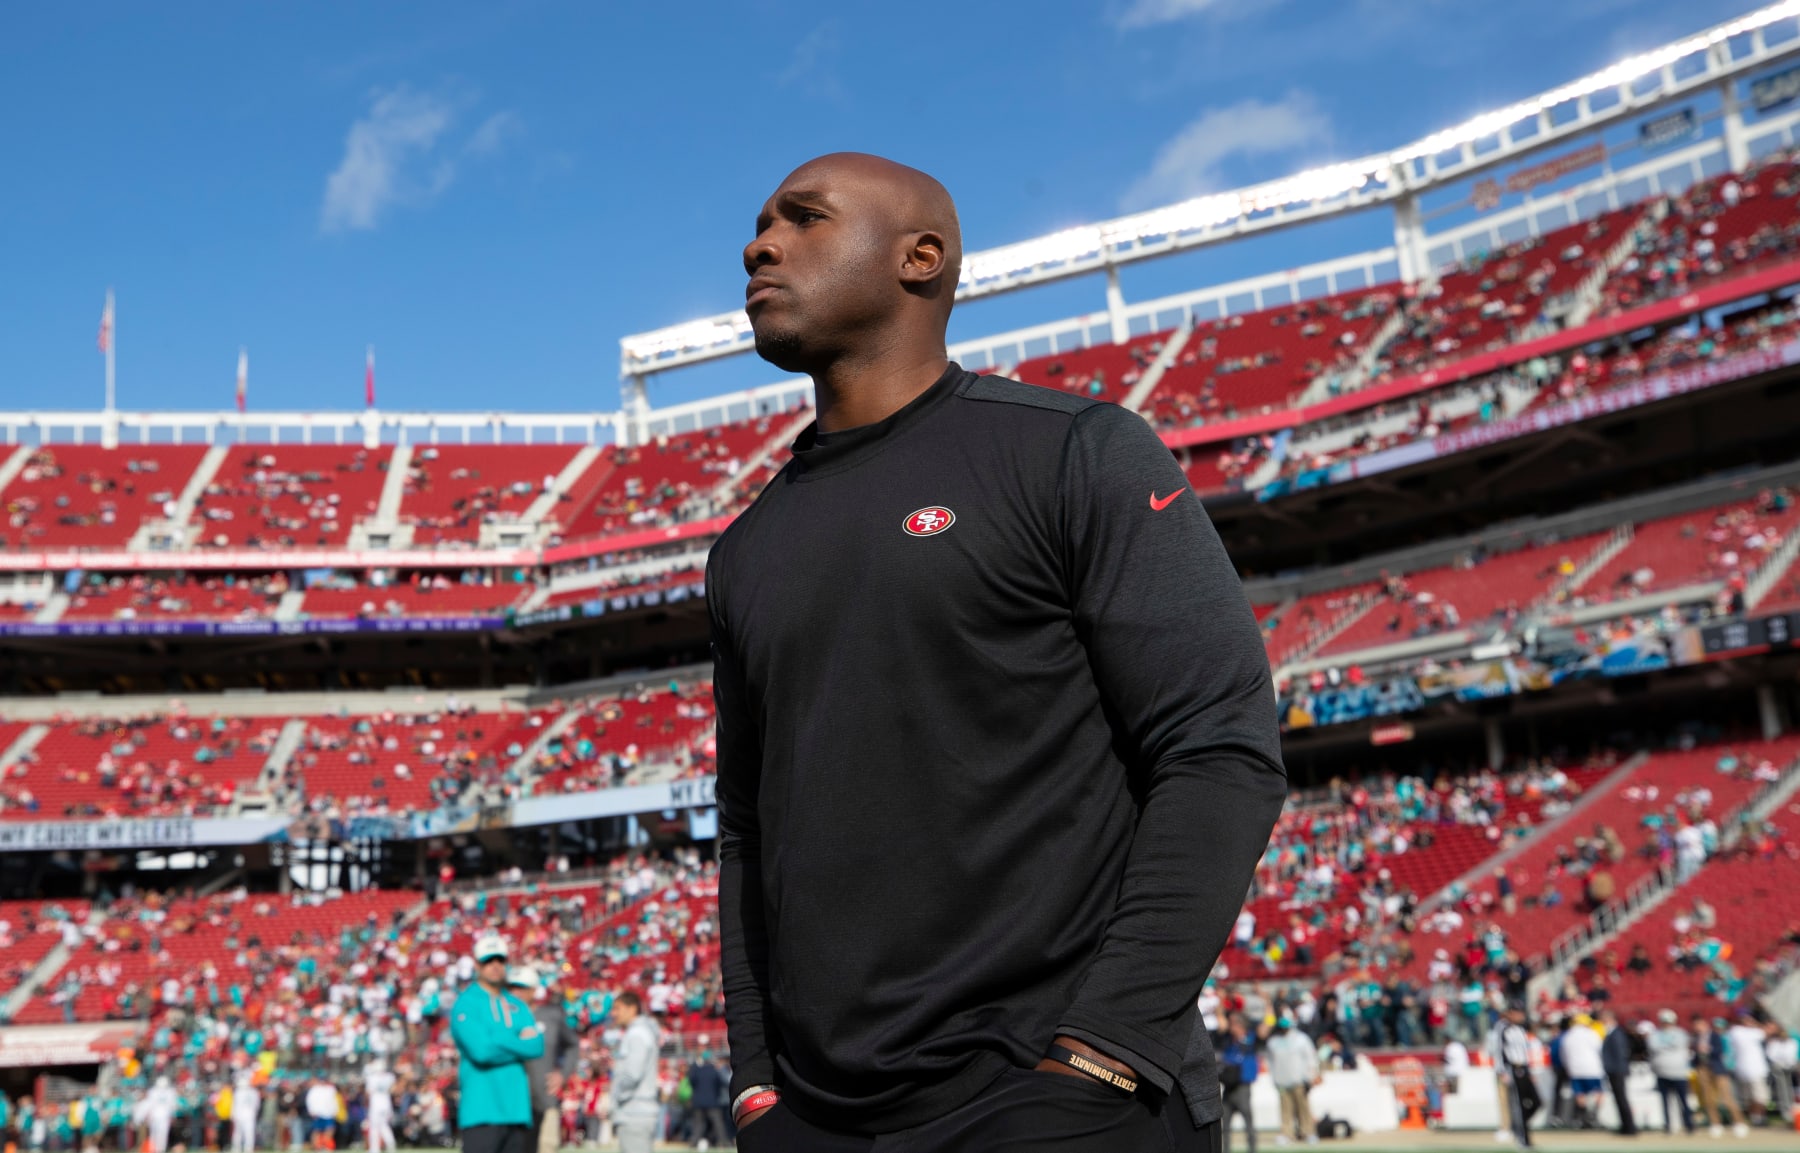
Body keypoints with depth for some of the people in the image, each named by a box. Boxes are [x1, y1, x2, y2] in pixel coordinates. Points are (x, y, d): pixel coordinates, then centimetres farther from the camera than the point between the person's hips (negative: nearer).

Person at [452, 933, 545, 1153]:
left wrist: (499, 1042, -9)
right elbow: (480, 1050, -17)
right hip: (481, 1109, -6)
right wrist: (518, 1043, -5)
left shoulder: (517, 1005, 17)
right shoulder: (465, 1004, -3)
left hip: (516, 1108, 6)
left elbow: (536, 1046, 2)